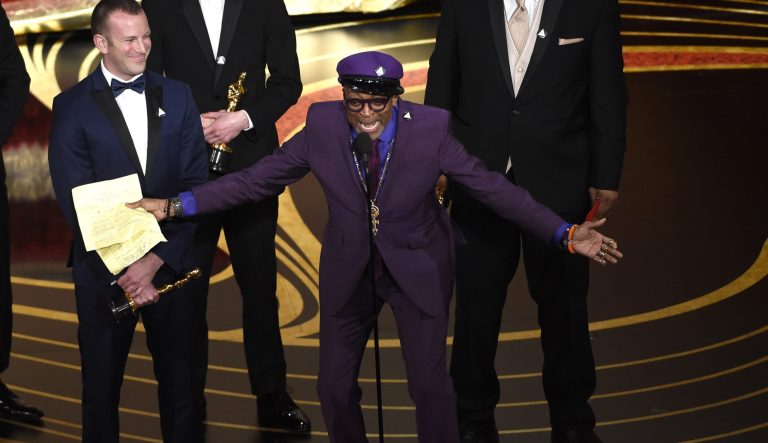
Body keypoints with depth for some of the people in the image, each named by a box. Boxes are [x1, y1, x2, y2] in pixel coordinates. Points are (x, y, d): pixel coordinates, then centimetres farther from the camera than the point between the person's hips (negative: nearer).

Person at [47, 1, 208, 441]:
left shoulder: (177, 96, 4)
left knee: (180, 380, 11)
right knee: (102, 384, 12)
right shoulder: (72, 106, -2)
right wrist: (122, 269, -13)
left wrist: (158, 258, -11)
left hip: (172, 263, 2)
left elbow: (195, 184, -1)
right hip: (104, 271, -1)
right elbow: (75, 202, -7)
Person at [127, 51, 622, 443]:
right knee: (334, 386, 8)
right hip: (349, 270, 2)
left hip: (419, 267, -2)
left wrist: (564, 233, -22)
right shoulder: (322, 127, -16)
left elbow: (492, 187, -15)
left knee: (430, 384, -3)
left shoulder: (430, 129, -20)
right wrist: (178, 205, -14)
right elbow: (257, 178, -10)